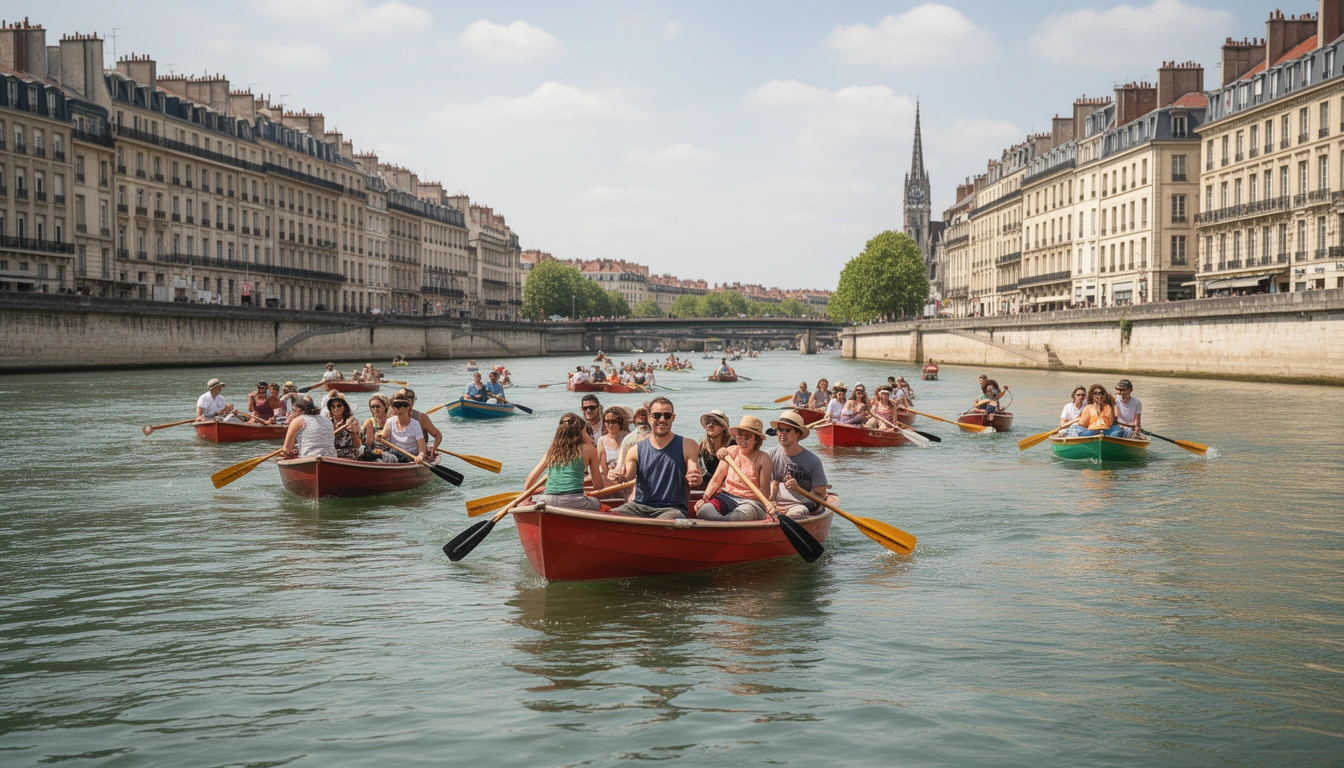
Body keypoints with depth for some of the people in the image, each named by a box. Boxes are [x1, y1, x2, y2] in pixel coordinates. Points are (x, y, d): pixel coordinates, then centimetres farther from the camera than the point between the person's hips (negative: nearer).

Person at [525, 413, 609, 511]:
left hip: (548, 502, 3)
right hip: (574, 501, -3)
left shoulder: (552, 449, 19)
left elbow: (532, 477, 17)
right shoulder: (588, 449, 12)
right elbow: (598, 487, 14)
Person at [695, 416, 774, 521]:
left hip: (750, 501, -3)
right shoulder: (731, 451, 10)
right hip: (726, 496, 3)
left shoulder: (763, 459, 0)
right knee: (703, 510, -31)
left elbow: (764, 490, -5)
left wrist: (768, 504, -27)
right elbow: (716, 480, 8)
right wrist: (705, 497, -9)